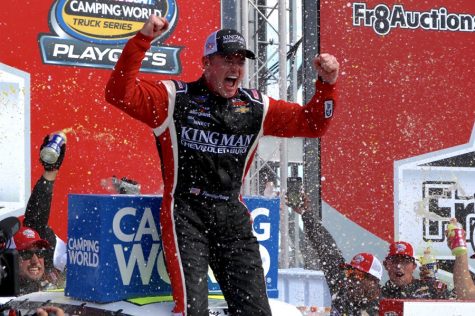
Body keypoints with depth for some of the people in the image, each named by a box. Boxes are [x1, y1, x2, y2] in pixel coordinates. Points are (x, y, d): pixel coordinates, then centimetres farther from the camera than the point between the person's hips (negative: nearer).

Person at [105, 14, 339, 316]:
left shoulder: (257, 107, 11)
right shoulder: (176, 98, -2)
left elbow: (311, 123, 17)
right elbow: (120, 94, -12)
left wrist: (327, 84, 0)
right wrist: (142, 39, -21)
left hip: (232, 214, 4)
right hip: (186, 212, -4)